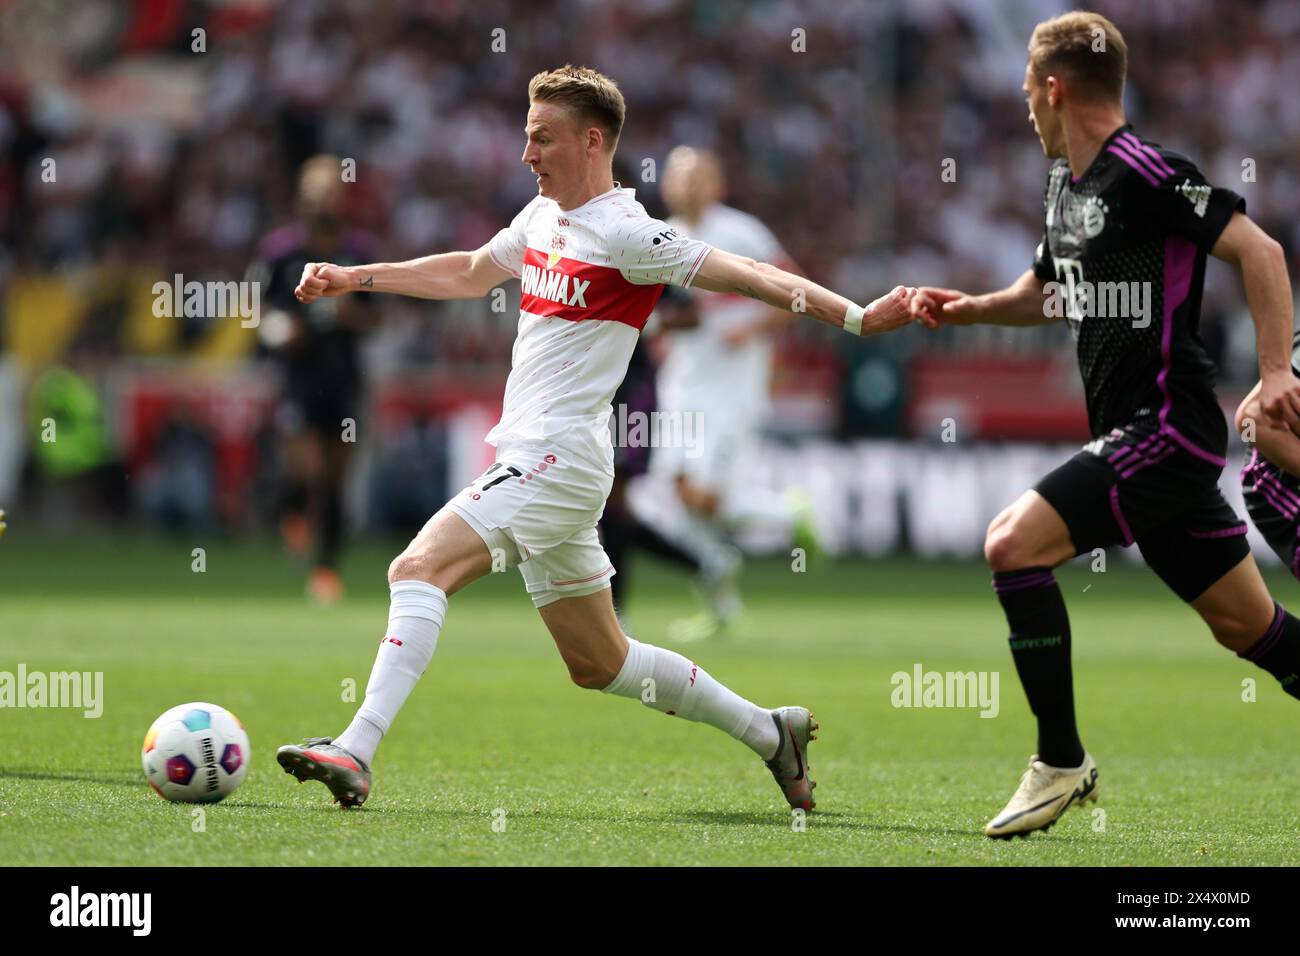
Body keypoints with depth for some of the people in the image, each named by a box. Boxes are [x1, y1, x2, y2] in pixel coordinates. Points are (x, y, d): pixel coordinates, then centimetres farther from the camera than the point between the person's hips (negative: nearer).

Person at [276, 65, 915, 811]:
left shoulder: (627, 235, -11)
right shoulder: (545, 217, 14)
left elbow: (747, 275, -14)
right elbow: (470, 274, 31)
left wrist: (856, 317, -23)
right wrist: (356, 278, 31)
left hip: (559, 462, -9)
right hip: (532, 463, 9)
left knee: (421, 568, -22)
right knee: (601, 664, 15)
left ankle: (354, 755, -29)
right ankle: (769, 732, 26)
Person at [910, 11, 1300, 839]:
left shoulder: (1143, 172, -13)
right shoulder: (1068, 186, 16)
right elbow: (1051, 292, 33)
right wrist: (969, 308, 16)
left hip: (1168, 428, -9)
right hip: (1134, 433, 9)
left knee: (1013, 543, -16)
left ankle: (1062, 763, -9)